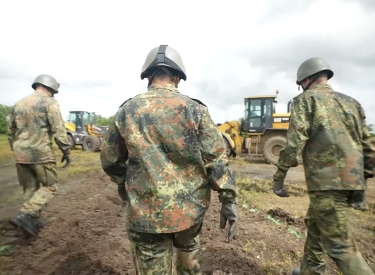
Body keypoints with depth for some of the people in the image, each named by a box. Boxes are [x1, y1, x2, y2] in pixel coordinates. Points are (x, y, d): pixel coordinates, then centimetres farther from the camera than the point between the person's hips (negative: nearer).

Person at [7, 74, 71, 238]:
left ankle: (31, 222, 21)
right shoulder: (49, 102, -6)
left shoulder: (19, 103, 16)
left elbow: (10, 131, 21)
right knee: (50, 186, 5)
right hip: (40, 153, -7)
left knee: (30, 189, 16)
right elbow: (58, 129, -14)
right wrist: (66, 151, -9)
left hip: (20, 154, 7)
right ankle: (25, 215, -8)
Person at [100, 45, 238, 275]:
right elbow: (217, 158, -9)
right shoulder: (195, 110, -7)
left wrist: (123, 185, 23)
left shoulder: (127, 111, -3)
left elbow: (110, 161, 6)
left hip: (147, 211, 0)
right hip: (191, 207, 1)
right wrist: (229, 200, -2)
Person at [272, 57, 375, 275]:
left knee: (340, 245, -1)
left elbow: (295, 141, -14)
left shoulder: (306, 99, -3)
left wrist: (279, 177, -9)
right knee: (315, 222, 24)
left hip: (327, 182, -8)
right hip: (351, 180, 8)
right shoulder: (351, 102, 18)